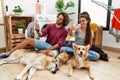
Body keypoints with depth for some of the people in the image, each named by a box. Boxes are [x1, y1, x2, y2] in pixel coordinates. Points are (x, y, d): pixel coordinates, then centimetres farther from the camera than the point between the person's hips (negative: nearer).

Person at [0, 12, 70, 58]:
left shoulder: (65, 31, -7)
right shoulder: (50, 26, 3)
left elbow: (59, 44, -13)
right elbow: (41, 34, -6)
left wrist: (47, 50, -20)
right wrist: (38, 30, -30)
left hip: (55, 48, -3)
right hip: (46, 44, 4)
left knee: (51, 54, -42)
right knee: (28, 40, -15)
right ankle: (8, 53, -10)